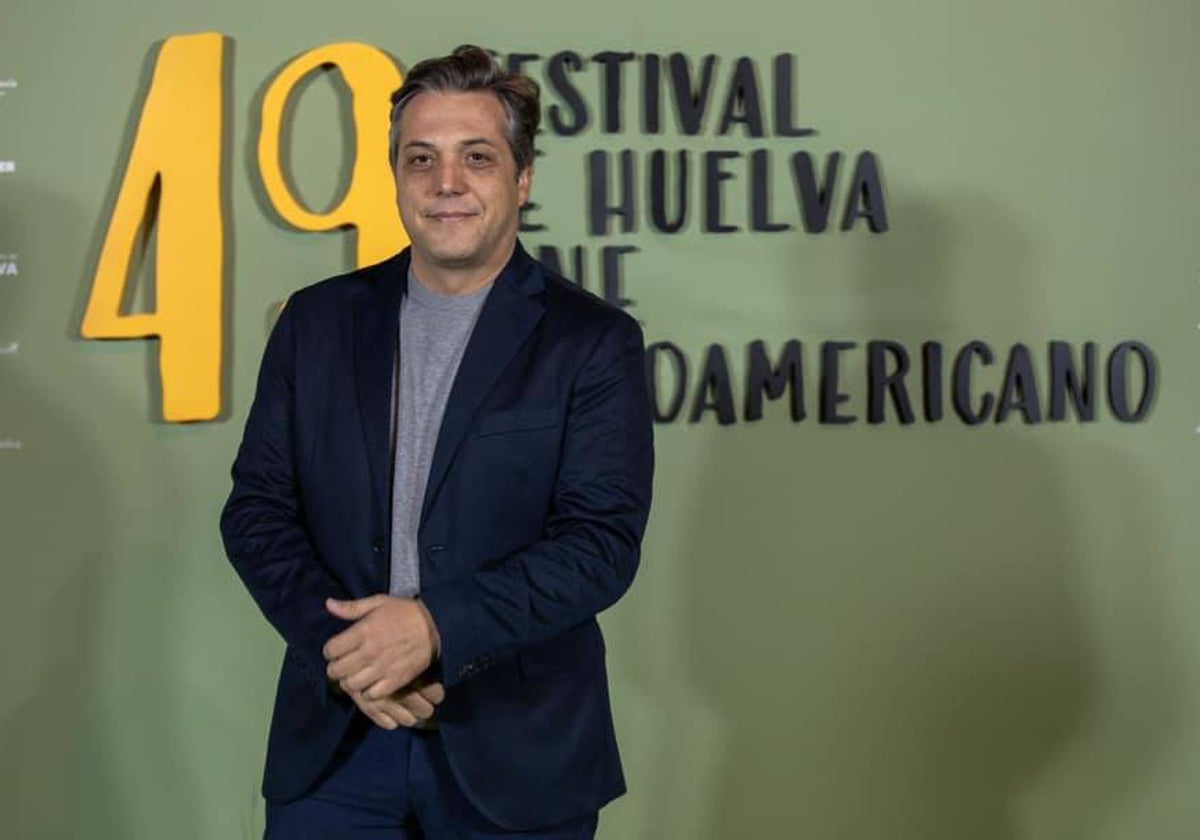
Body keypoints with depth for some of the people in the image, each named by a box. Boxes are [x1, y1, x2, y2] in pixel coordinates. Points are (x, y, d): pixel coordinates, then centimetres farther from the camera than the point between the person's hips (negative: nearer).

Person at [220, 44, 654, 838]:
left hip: (516, 749, -2)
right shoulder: (317, 321, 5)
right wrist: (344, 649, -11)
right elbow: (257, 506, 4)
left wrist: (435, 626, -20)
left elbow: (604, 541, -11)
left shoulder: (594, 342, -4)